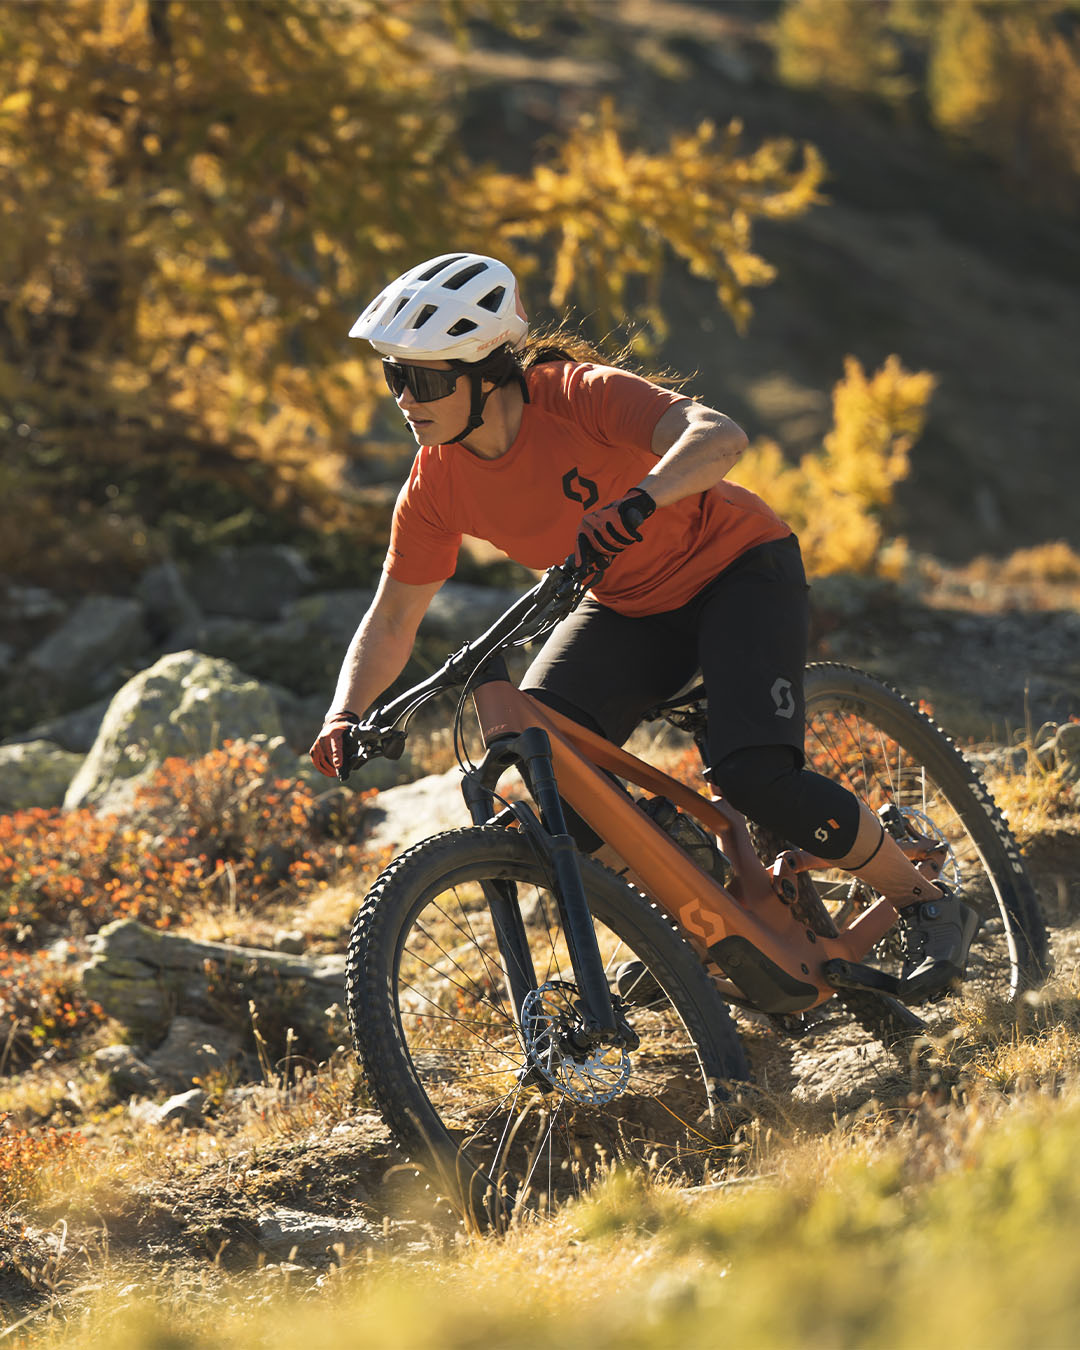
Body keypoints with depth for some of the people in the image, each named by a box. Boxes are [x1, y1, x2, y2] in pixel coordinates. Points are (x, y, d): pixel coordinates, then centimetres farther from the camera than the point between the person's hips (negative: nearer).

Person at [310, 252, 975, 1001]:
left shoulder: (577, 395, -29)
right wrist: (346, 716, -20)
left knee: (754, 776, -25)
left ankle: (931, 907, -2)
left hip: (736, 571, -5)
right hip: (631, 608, 6)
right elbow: (393, 616, -3)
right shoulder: (437, 482, -13)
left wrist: (638, 501, -63)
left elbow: (719, 436, -44)